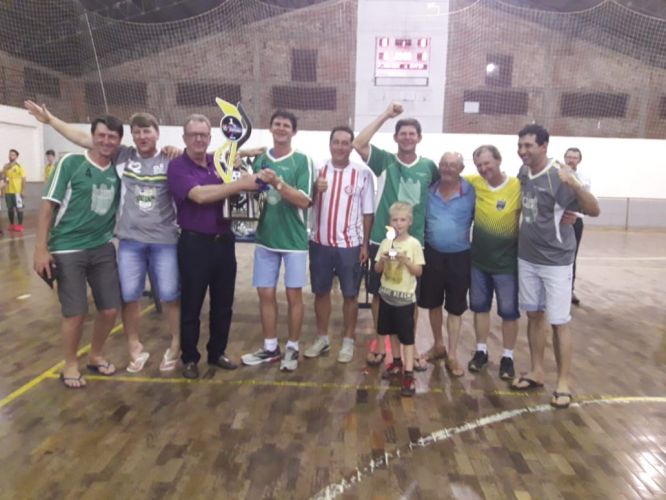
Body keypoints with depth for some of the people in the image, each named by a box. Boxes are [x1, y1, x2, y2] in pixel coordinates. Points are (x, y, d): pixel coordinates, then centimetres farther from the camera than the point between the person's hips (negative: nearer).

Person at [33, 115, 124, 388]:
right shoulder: (70, 163, -8)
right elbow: (48, 206, -7)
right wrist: (41, 249, -12)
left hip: (103, 248, 4)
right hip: (67, 250, -4)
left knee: (110, 309, 5)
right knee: (75, 313, -2)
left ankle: (95, 356, 30)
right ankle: (70, 365, 22)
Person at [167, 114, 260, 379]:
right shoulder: (177, 166, -9)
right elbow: (199, 195, -24)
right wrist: (240, 184, -27)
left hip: (224, 240, 5)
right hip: (195, 243, -5)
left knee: (223, 303, 13)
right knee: (191, 304, 6)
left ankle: (217, 352, 29)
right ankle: (190, 358, 22)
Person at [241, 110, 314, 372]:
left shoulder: (302, 161, -6)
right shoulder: (260, 160, 6)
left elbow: (304, 201, -14)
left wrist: (278, 183, -26)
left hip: (294, 239, -4)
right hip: (266, 237, 4)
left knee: (294, 294, 4)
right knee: (266, 293, 9)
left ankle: (292, 348, 20)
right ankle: (270, 347, 24)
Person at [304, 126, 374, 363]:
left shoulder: (363, 173, -4)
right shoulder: (317, 170, 2)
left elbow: (367, 212, -1)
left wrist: (365, 244, -3)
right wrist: (315, 190, -16)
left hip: (350, 244, -2)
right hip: (320, 242, 3)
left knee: (350, 294, 8)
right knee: (321, 291, 13)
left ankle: (348, 341, 23)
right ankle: (322, 338, 29)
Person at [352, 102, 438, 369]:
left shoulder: (429, 166, 3)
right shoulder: (384, 160, -3)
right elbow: (359, 144, -19)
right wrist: (386, 115, -15)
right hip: (382, 241, -1)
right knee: (379, 294, 10)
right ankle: (380, 344, 27)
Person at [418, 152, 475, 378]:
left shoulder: (471, 192, -8)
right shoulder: (429, 191, -1)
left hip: (460, 257, -2)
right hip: (432, 254, 3)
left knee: (455, 308, 6)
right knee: (433, 303, 14)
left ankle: (452, 356, 17)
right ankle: (438, 344, 34)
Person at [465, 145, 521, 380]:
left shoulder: (518, 187, -15)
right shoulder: (474, 183, -5)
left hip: (507, 262, -3)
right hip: (478, 260, 3)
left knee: (509, 311, 8)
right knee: (480, 307, 15)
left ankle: (507, 357, 26)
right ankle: (481, 351, 32)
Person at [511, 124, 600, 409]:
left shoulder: (558, 178, -17)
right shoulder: (523, 172, 2)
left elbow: (593, 211, -23)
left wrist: (575, 185, -37)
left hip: (556, 261, -6)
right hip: (527, 258, 6)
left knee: (559, 322, 1)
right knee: (534, 315, 13)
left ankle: (563, 382, 14)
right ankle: (537, 372, 27)